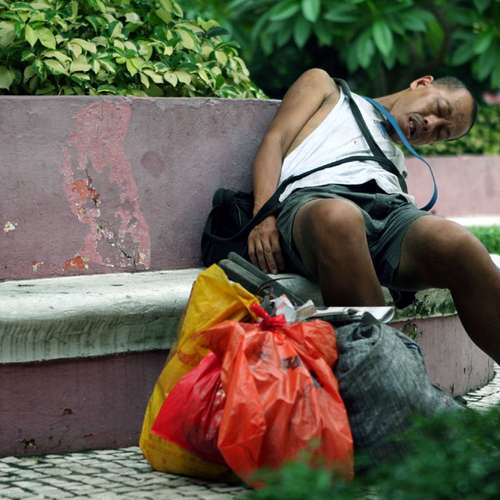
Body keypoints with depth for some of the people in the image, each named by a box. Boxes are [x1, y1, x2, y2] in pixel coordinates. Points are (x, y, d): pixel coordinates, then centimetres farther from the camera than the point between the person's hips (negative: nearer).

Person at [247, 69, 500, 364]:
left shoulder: (397, 158, 41)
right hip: (313, 198, -3)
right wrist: (264, 215, -3)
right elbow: (275, 141, 16)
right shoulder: (325, 86, 32)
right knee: (340, 217, -42)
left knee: (456, 242, -32)